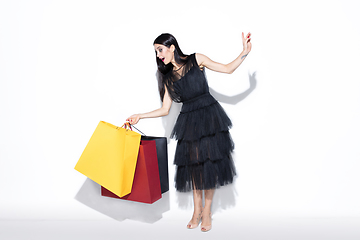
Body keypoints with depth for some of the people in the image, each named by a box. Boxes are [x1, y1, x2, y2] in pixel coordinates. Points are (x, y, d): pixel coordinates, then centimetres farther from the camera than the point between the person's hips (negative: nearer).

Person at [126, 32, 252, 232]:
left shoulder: (196, 60, 3)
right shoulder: (168, 78, 11)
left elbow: (228, 69, 2)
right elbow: (165, 109, 10)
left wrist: (245, 52, -10)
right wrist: (140, 116, 5)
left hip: (209, 114, -3)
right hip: (188, 120, 3)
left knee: (209, 161, -2)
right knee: (193, 163, 3)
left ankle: (207, 211, 11)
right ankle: (197, 210, 18)